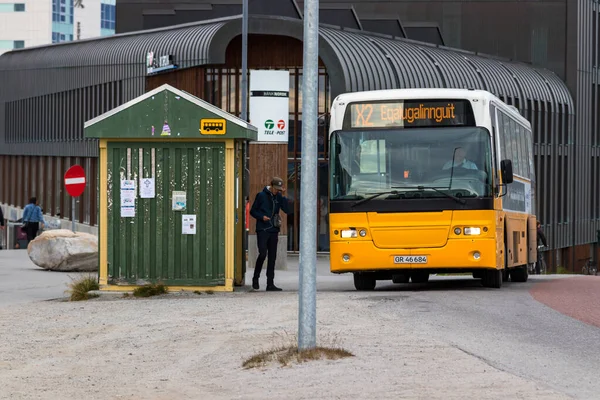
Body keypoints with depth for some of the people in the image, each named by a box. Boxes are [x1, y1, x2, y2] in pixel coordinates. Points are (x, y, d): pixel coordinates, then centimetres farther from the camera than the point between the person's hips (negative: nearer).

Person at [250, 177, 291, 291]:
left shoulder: (278, 196, 9)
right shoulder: (261, 195, -1)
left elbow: (287, 210, -3)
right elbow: (252, 211, 4)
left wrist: (283, 196, -10)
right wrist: (261, 217, -13)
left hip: (273, 230, 4)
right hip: (262, 230, -4)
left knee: (272, 257, 4)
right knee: (262, 254, -14)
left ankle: (270, 283, 6)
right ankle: (255, 278, 6)